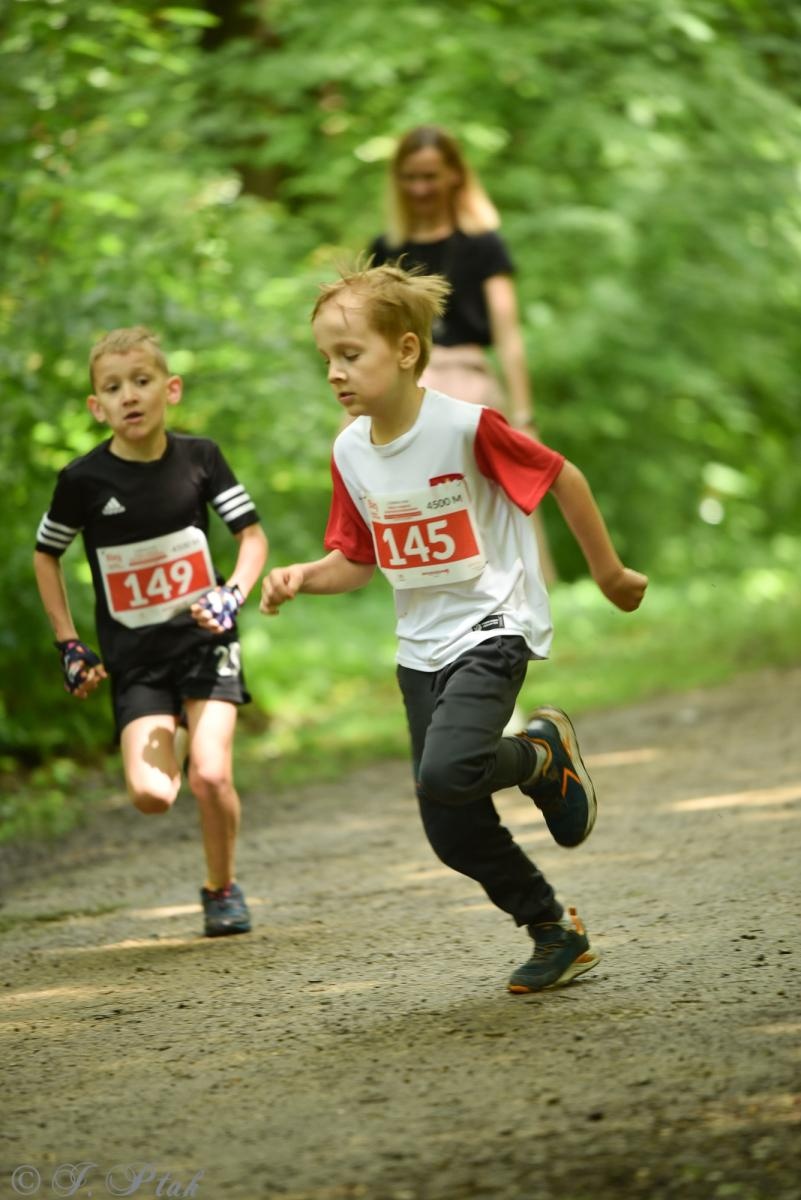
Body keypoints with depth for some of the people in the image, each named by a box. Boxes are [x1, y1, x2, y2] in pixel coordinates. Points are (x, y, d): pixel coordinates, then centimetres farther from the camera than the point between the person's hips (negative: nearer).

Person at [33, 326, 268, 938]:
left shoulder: (199, 457, -4)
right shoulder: (84, 479, -8)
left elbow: (253, 535, 4)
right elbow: (45, 555, 8)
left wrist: (233, 594, -14)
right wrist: (69, 645, 4)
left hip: (204, 641, 0)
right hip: (135, 658, 0)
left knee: (211, 777, -19)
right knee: (151, 793, -17)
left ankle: (223, 888, 9)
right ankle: (173, 749, 22)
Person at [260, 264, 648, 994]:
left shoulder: (467, 427, -19)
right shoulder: (350, 453, 0)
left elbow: (563, 478, -7)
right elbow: (358, 562, 11)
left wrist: (609, 573, 2)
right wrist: (301, 577, -10)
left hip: (493, 628, -6)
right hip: (422, 647, 6)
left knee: (447, 771, -30)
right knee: (454, 834, 5)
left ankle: (544, 753, 4)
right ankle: (557, 936, 25)